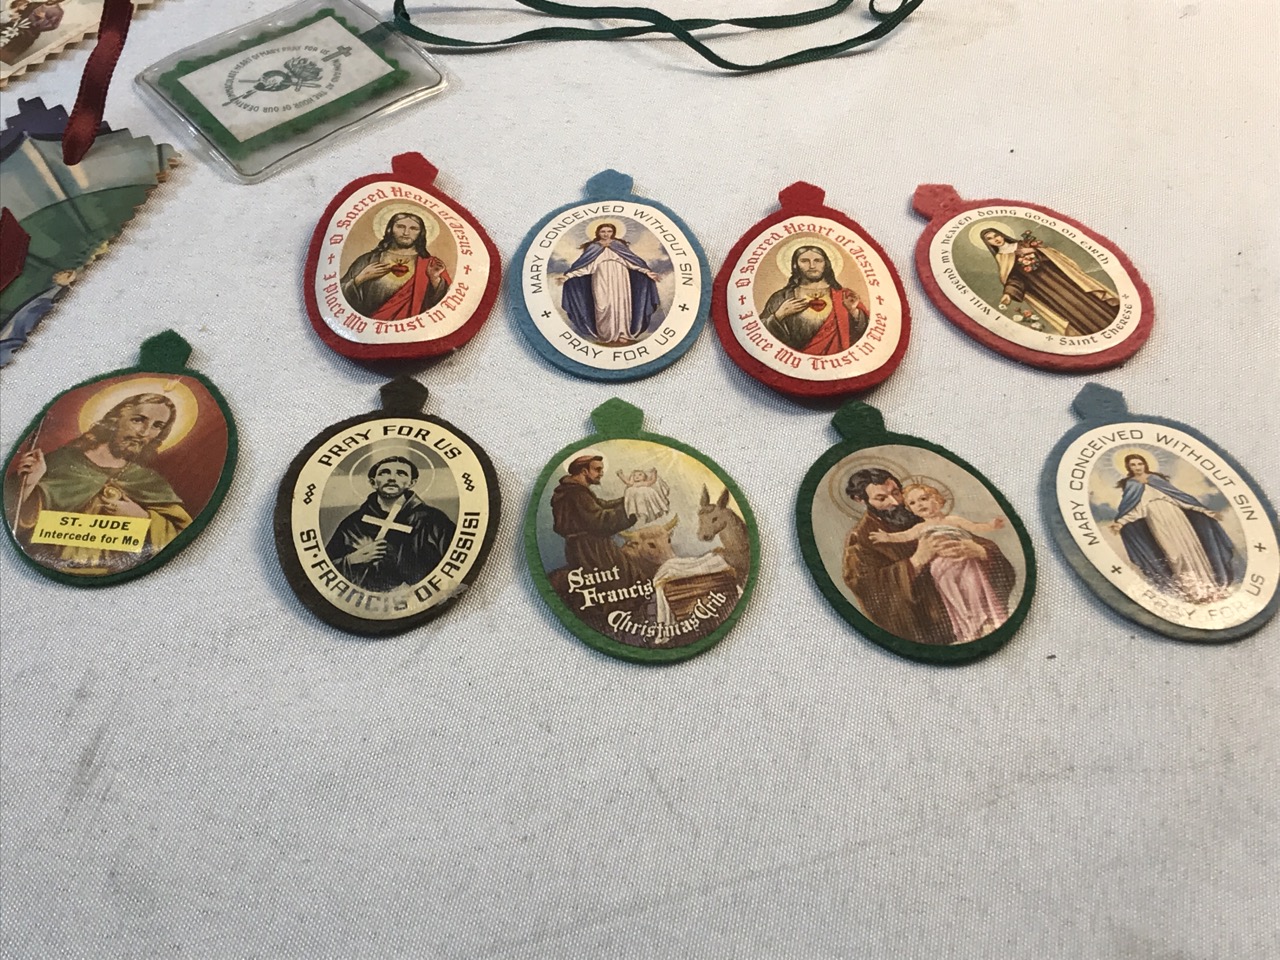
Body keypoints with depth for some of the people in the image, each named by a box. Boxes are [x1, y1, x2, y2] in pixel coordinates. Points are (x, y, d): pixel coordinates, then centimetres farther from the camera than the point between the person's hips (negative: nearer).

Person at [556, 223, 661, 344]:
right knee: (603, 307, -4)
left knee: (620, 305, 0)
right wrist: (567, 275, -10)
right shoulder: (593, 248, 6)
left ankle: (621, 334, 5)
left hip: (619, 281, 1)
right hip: (601, 282, -1)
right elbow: (582, 264, 1)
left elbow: (633, 260, 2)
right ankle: (605, 335, 2)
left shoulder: (619, 245, 8)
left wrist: (647, 271, -9)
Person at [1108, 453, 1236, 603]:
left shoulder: (1157, 478, 15)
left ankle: (1205, 583, 1)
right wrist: (1119, 522, -22)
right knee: (1173, 551, -9)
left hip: (1175, 515, 2)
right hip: (1157, 521, -2)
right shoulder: (1131, 485, 10)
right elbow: (1127, 506, -2)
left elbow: (1178, 494, 15)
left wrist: (1204, 510, 13)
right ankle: (1192, 587, -8)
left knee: (1189, 547, -4)